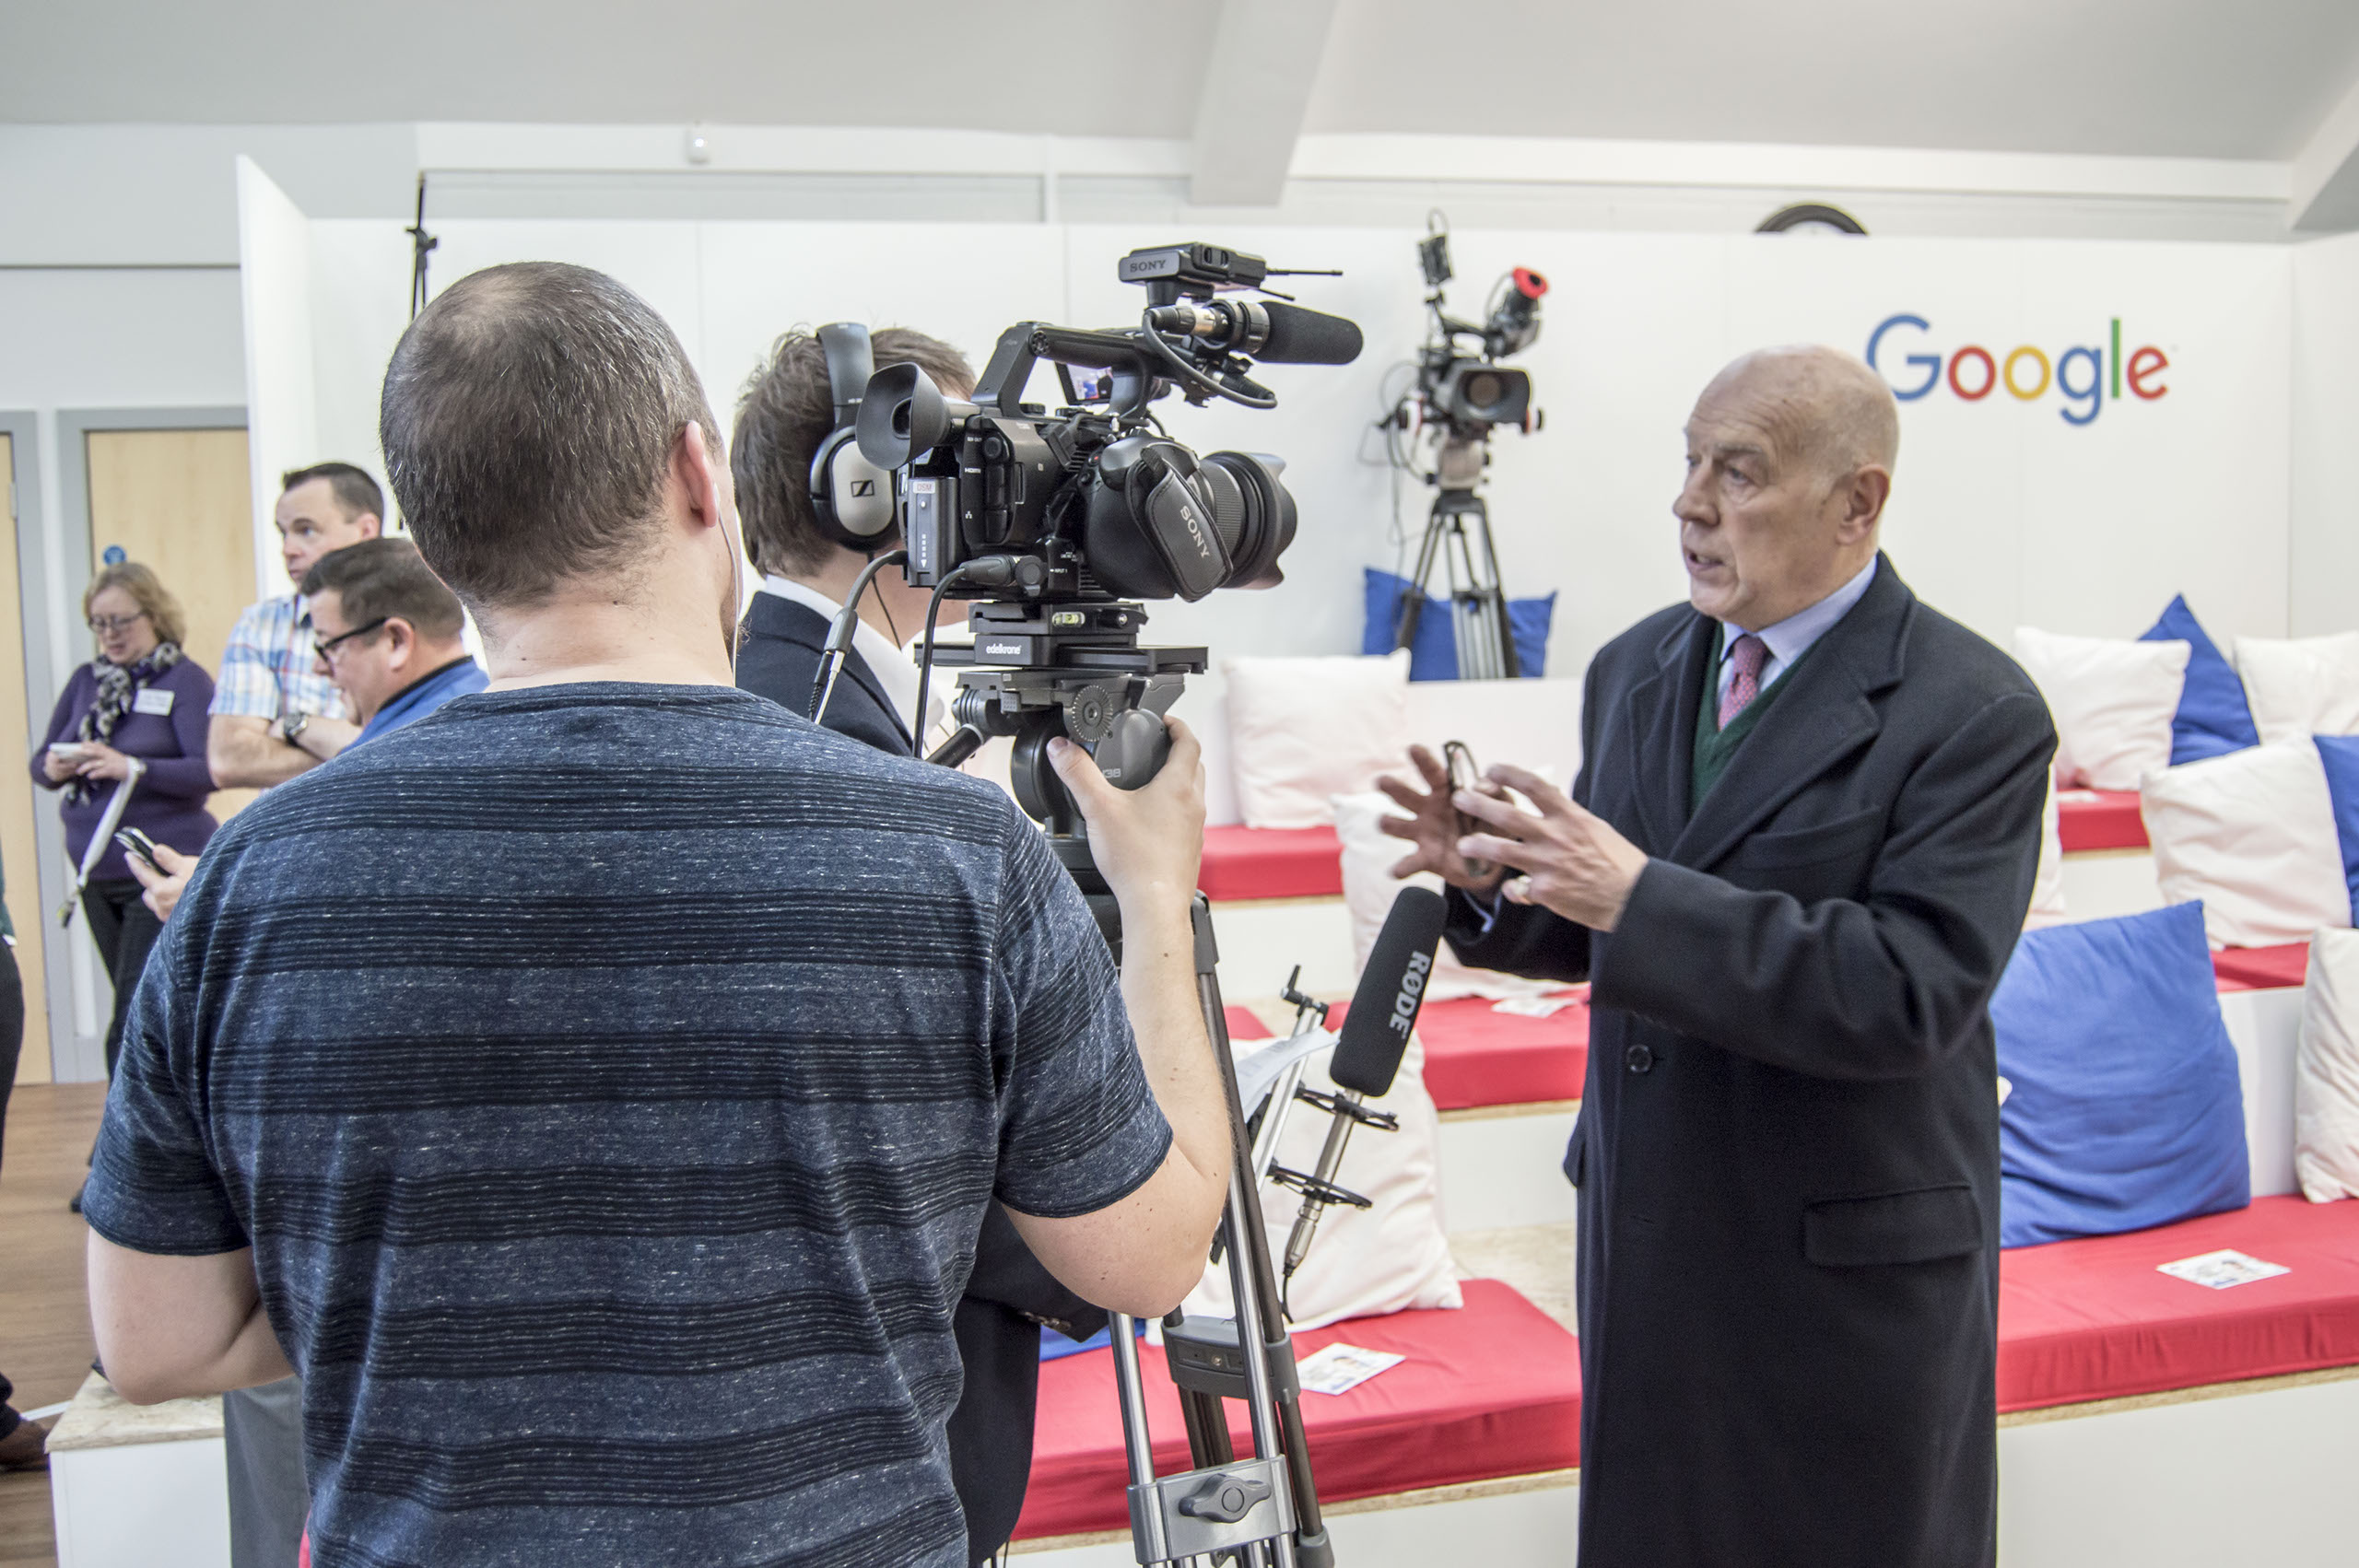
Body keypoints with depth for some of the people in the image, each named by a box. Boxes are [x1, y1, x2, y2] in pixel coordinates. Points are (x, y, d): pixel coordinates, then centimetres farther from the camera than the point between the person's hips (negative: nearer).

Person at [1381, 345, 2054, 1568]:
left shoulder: (1975, 716, -16)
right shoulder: (1635, 669, 3)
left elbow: (1914, 993, -26)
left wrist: (1643, 896, -32)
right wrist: (1492, 878, -12)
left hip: (1849, 1253, -5)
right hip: (1645, 1233, 6)